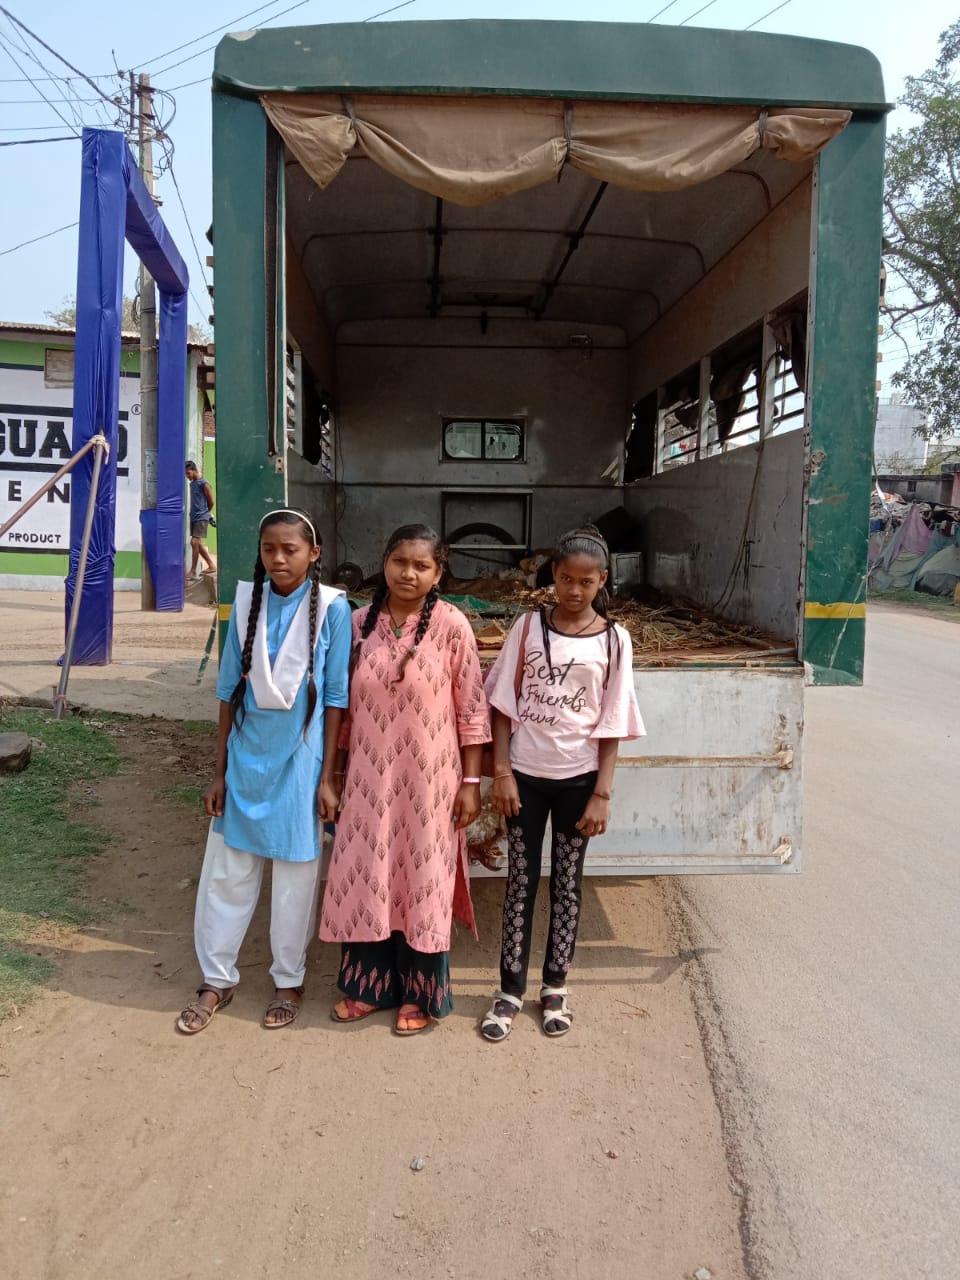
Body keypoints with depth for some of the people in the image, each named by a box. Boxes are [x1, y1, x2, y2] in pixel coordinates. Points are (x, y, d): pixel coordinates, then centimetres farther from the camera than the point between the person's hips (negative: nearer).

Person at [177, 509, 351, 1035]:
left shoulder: (331, 608, -9)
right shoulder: (246, 601, 0)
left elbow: (335, 696, -6)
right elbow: (229, 688, 4)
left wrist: (327, 777, -7)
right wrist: (220, 770, 3)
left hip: (299, 760, -3)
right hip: (246, 757, 3)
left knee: (296, 876, 11)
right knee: (226, 873, 12)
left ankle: (288, 981, 30)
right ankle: (216, 979, 30)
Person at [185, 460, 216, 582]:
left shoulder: (203, 484, -10)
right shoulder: (191, 483, 13)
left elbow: (211, 502, -6)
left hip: (201, 518, -9)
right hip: (193, 517, 9)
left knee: (195, 542, -14)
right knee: (197, 544, 11)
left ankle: (193, 572, -11)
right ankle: (211, 565, 23)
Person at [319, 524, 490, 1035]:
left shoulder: (451, 626, -11)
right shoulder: (360, 622, 0)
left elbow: (472, 710, -7)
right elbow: (345, 702, 8)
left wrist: (471, 782, -8)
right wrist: (335, 770, 10)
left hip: (428, 777, -3)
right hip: (370, 776, 3)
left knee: (423, 881, 9)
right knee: (364, 878, 12)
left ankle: (419, 994, 29)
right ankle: (369, 984, 33)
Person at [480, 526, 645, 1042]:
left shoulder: (613, 640, -3)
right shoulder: (529, 627, -2)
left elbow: (611, 725, -3)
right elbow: (504, 704, 0)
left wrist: (602, 794, -6)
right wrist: (501, 772, -6)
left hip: (577, 778, 0)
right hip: (525, 774, 0)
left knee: (566, 883, 11)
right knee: (520, 880, 8)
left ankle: (555, 986, 27)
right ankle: (510, 989, 20)